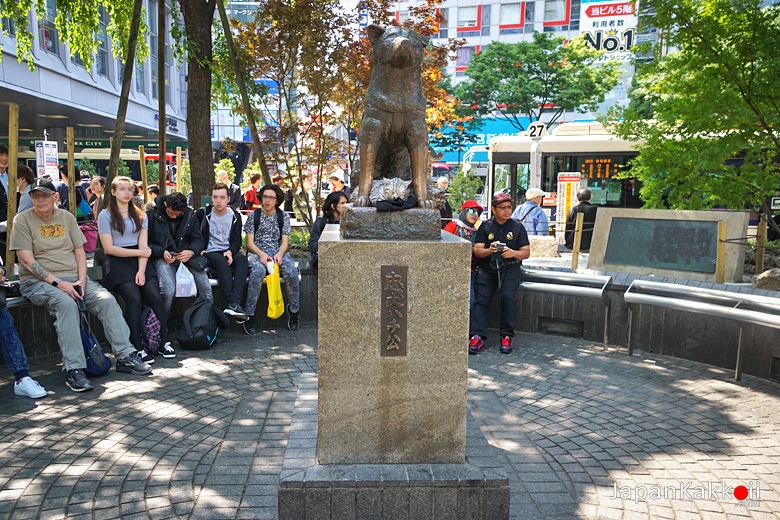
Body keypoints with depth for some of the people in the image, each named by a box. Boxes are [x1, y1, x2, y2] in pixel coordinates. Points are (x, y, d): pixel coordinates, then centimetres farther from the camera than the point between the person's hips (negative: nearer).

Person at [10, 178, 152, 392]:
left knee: (107, 299, -19)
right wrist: (58, 283, -18)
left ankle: (126, 356, -15)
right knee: (66, 303, -35)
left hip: (73, 279, 5)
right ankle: (73, 370, -34)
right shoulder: (22, 220, -1)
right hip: (38, 281, -4)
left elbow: (79, 251, 11)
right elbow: (27, 261, -9)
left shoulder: (66, 217, 13)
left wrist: (82, 279, -7)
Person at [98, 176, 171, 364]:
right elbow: (109, 248, -3)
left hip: (139, 261, 3)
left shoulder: (140, 216, 18)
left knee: (154, 296, -22)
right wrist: (139, 252, -5)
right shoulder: (105, 215, 7)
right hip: (117, 262, -3)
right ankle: (138, 349, -24)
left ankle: (164, 342, -17)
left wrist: (141, 270, -10)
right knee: (134, 298, -27)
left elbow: (143, 246, 6)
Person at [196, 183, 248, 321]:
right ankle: (234, 304, -47)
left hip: (229, 252, 2)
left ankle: (234, 304, -48)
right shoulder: (203, 214, 4)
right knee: (221, 261, -37)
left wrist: (230, 251, -14)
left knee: (242, 258, -33)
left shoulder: (235, 216, 8)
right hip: (210, 253, -2)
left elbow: (237, 240, 6)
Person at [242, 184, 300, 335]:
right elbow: (250, 242, 2)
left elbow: (285, 241, 5)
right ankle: (249, 316, -29)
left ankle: (293, 310, -8)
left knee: (292, 272, -30)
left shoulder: (283, 216, 9)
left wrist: (279, 254, -17)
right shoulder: (254, 215, 5)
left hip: (278, 252, 2)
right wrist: (261, 254, -17)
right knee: (259, 271, -37)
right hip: (256, 252, -2)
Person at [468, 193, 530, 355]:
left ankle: (506, 335, -14)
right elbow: (477, 251, 2)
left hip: (510, 268, -1)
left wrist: (513, 253, -15)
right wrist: (489, 250, -20)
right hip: (487, 268, 1)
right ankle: (477, 336, -22)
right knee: (481, 298, -17)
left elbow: (526, 252, 7)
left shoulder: (517, 226, 9)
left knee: (508, 296, -25)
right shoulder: (485, 226, 10)